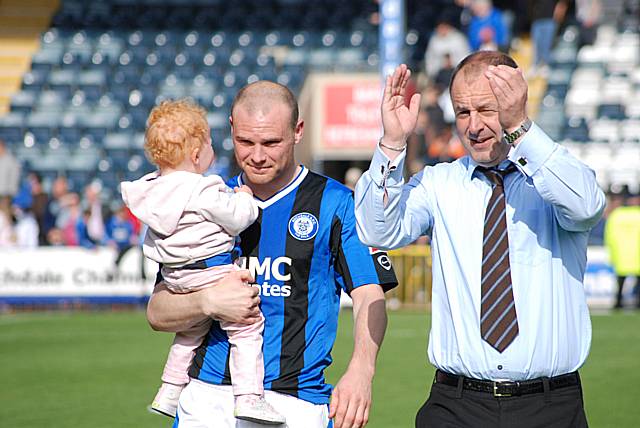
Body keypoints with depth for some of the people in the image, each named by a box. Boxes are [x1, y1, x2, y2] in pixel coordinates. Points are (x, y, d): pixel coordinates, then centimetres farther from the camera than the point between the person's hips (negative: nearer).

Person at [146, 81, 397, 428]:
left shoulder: (336, 203, 4)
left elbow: (370, 298, -5)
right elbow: (157, 314, 10)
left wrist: (360, 372, -23)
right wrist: (209, 302, -12)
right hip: (207, 396, 2)